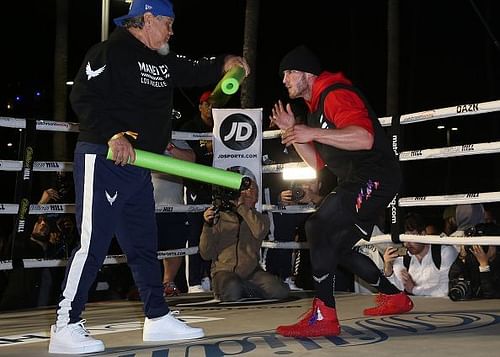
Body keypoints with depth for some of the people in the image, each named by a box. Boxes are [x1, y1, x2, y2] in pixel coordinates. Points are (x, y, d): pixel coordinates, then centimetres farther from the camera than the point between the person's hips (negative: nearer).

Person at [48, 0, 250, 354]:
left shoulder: (162, 60, 17)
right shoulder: (110, 51, -9)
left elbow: (195, 72, 20)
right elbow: (83, 97, -17)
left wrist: (223, 64, 0)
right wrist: (113, 135, -27)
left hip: (139, 165, 9)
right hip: (104, 160, -9)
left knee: (144, 243, 13)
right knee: (93, 242, -9)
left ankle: (158, 318, 23)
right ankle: (66, 327, -2)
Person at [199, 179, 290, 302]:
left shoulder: (260, 218, 14)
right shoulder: (220, 217, 7)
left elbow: (260, 232, -13)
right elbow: (206, 254, 1)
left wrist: (241, 206, -10)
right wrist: (208, 226, -12)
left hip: (251, 273, 3)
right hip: (224, 271, -3)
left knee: (280, 291, -25)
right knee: (232, 290, -38)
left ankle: (244, 290, -5)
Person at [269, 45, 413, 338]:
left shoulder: (336, 93, -12)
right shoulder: (316, 108, 20)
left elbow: (364, 138, -28)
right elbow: (318, 163, 21)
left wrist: (312, 132, -31)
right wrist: (292, 132, 10)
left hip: (374, 177, -11)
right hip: (357, 182, 11)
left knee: (318, 227, -24)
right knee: (337, 246, 16)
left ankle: (324, 316, -24)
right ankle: (395, 297, 28)